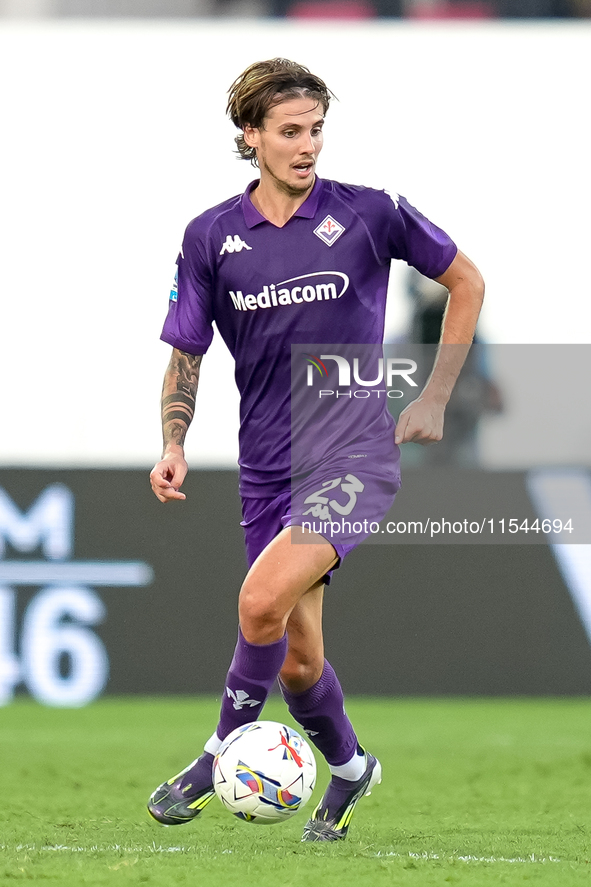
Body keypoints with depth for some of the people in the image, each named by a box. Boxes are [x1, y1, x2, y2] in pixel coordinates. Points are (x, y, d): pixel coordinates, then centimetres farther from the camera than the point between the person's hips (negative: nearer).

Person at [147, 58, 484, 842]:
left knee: (263, 600, -27)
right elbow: (185, 356, 9)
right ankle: (349, 770, 39)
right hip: (268, 471, 4)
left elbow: (466, 282, 10)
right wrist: (174, 446, -7)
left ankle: (221, 760, -8)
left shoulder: (370, 214, -5)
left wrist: (435, 398, 5)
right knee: (296, 661, 10)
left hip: (357, 452, -4)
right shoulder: (211, 236, 2)